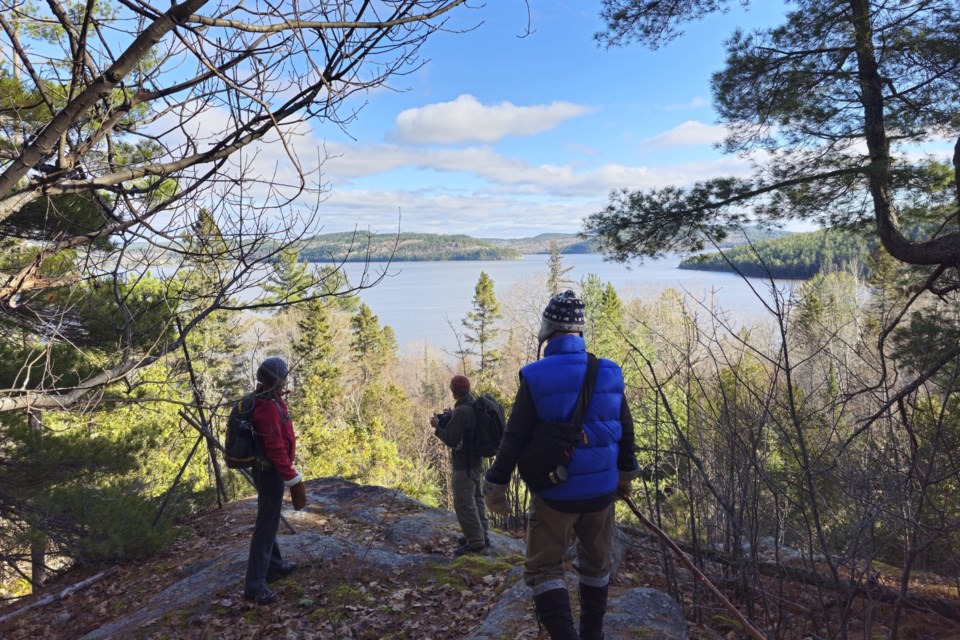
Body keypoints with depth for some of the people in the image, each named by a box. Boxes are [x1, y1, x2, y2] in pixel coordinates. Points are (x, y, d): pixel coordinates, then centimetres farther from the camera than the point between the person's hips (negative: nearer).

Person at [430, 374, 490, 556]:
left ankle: (476, 543, 0)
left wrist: (438, 426, -6)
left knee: (464, 504, -4)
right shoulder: (476, 406, 7)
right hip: (476, 461, 10)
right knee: (476, 499, 18)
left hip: (464, 465, -10)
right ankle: (481, 537, 27)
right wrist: (448, 422, 11)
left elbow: (451, 440, -21)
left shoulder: (462, 411, -22)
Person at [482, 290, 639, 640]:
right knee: (596, 565, 23)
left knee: (543, 570, 11)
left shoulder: (535, 378, -15)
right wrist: (626, 476, 23)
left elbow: (514, 439, -12)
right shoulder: (610, 374, -3)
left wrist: (495, 487, -1)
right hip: (601, 492, 4)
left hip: (555, 495, -4)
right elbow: (626, 433, 8)